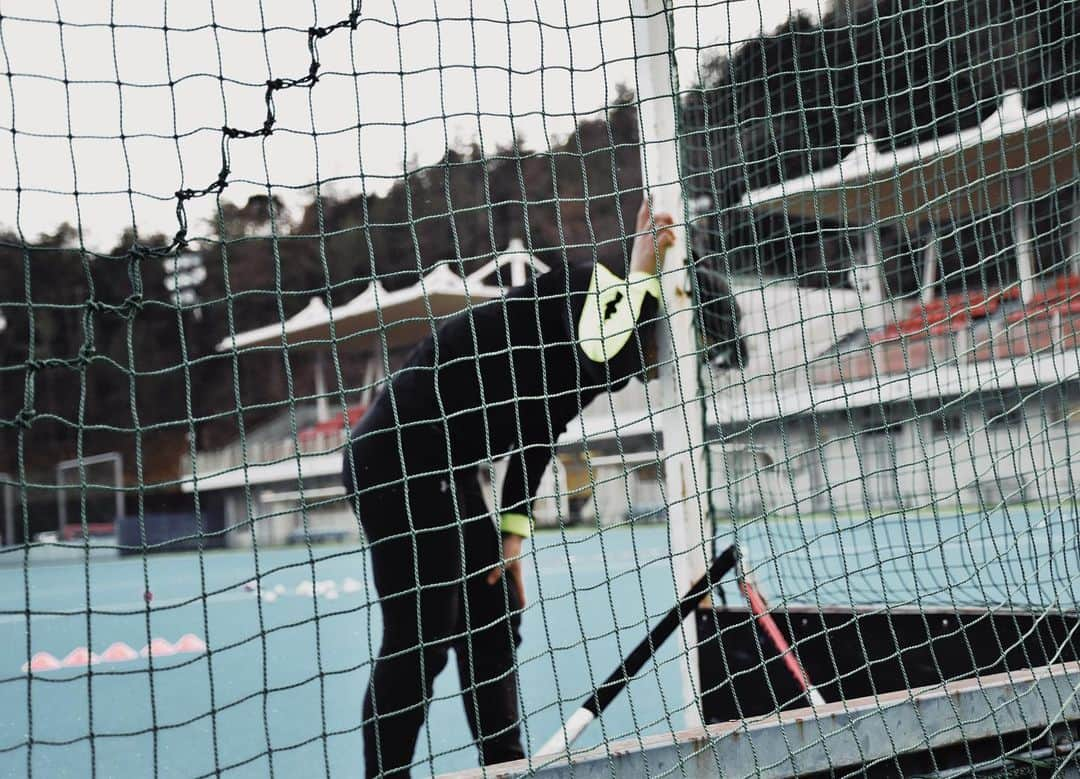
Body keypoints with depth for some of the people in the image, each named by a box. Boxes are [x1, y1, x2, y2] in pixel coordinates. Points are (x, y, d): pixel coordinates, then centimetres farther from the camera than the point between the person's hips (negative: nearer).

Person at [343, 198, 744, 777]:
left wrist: (512, 534, 15)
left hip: (448, 473, 10)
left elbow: (535, 434, 19)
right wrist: (641, 272, -20)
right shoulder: (586, 284, -13)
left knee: (493, 627, 13)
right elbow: (607, 362, -34)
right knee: (420, 642, -8)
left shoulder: (611, 329, 13)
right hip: (398, 460, -10)